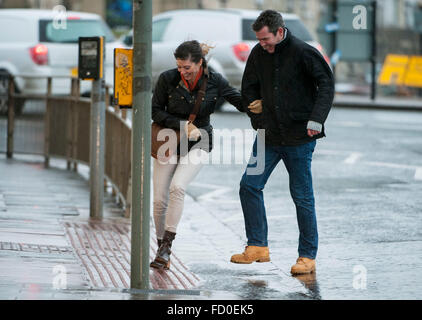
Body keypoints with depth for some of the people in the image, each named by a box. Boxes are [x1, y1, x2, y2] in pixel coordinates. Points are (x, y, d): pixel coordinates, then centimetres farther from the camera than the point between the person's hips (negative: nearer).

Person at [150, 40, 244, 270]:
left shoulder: (214, 82, -10)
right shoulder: (168, 79, -11)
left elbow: (240, 101, -1)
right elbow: (156, 111, -4)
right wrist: (182, 125, -16)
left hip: (197, 142, -2)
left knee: (177, 186, -26)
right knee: (160, 199, -2)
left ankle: (167, 245, -21)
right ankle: (161, 247, 16)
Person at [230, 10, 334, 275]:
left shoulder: (303, 53, -11)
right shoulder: (258, 54, 5)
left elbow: (326, 84, -10)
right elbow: (249, 89, 18)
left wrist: (316, 119, -21)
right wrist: (258, 118, 7)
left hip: (299, 136, -6)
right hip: (269, 134, 6)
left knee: (302, 195, -2)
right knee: (250, 186, -1)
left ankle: (308, 256, 6)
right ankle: (258, 247, 8)